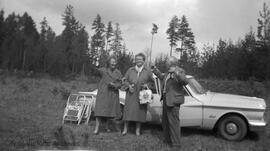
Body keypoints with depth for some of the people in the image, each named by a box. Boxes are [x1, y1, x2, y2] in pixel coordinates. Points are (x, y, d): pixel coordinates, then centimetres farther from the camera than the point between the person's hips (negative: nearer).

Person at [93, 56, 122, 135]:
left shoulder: (118, 73, 3)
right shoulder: (103, 70, -2)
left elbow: (120, 84, 1)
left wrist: (114, 85, -18)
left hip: (113, 94, 2)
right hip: (103, 93, -2)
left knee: (110, 110, 7)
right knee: (100, 110, -9)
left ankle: (107, 127, 23)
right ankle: (97, 128, -8)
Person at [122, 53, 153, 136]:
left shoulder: (148, 71, 5)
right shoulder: (130, 70, 8)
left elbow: (152, 81, 9)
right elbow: (125, 80, 11)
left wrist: (147, 85, -10)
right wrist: (129, 86, -7)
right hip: (131, 94, 1)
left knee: (140, 111, 3)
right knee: (128, 110, -1)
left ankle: (138, 130, 16)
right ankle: (125, 129, 10)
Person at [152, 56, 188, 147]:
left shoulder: (180, 71, -14)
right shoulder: (169, 72, 12)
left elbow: (185, 82, -30)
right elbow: (163, 78, 31)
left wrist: (176, 72, -40)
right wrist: (156, 71, 28)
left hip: (173, 100, -10)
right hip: (166, 100, 10)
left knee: (174, 122, -5)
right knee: (165, 122, 19)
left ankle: (176, 144, 5)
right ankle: (168, 140, 34)